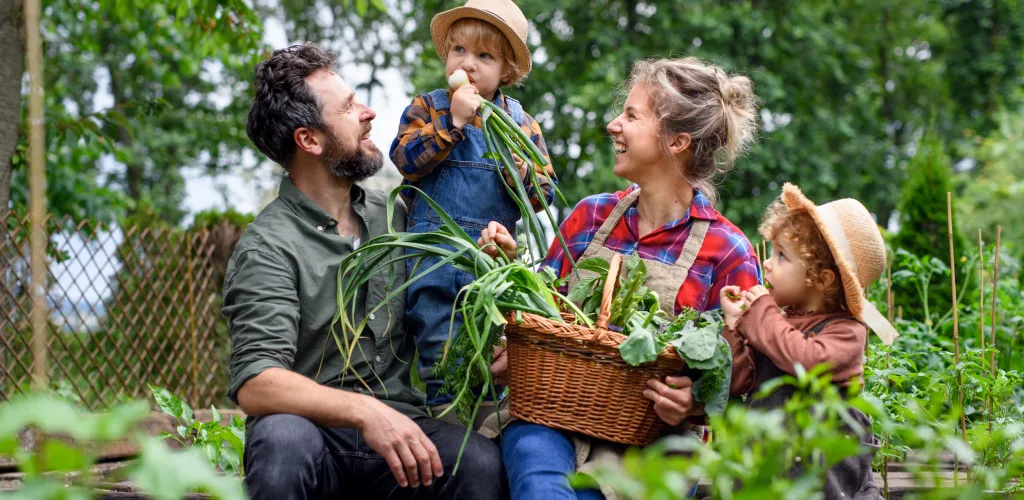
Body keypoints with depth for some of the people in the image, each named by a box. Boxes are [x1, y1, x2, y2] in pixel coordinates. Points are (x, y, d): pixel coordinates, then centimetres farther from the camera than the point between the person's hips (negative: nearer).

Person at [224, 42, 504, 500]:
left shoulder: (393, 216, 12)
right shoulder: (268, 247, -7)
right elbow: (255, 386, -19)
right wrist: (364, 411, -33)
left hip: (397, 428, 4)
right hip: (315, 432, -3)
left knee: (482, 462, -27)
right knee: (283, 438, -37)